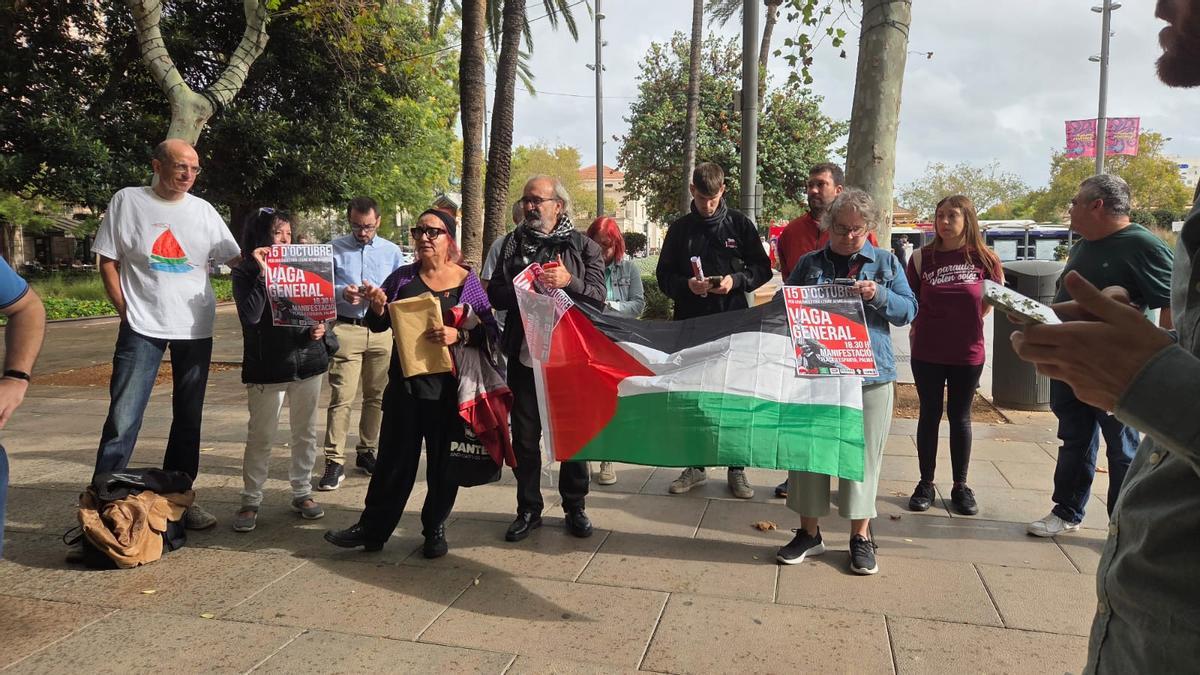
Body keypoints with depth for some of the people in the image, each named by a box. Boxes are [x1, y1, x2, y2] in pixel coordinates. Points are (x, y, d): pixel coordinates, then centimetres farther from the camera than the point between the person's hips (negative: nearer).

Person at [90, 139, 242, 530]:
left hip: (195, 329, 3)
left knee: (189, 418, 10)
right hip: (142, 329, -3)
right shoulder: (127, 201, -1)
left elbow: (236, 259, 8)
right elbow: (108, 262, 1)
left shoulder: (203, 210, 5)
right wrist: (127, 312, -7)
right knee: (123, 418, -6)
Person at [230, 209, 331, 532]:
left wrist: (320, 328, -8)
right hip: (267, 367, -4)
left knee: (305, 432, 11)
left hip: (308, 360, 4)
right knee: (260, 437, 2)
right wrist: (263, 273, -18)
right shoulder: (245, 274, -2)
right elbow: (250, 316, -18)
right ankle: (250, 502, 14)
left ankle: (302, 493, 24)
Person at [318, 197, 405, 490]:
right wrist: (342, 293, -15)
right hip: (346, 329, -2)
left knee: (376, 396, 9)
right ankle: (334, 462, -4)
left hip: (382, 330, 3)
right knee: (341, 397, -9)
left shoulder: (392, 251, 10)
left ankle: (366, 452, 24)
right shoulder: (335, 249, 7)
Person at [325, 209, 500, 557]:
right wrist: (378, 307, -9)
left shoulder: (468, 282, -1)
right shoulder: (403, 277, 6)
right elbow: (378, 326, 13)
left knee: (443, 462, 8)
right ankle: (372, 528, 19)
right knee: (394, 458, 7)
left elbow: (491, 332, -6)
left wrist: (459, 335, -23)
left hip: (448, 387, -2)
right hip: (404, 382, 2)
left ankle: (435, 529, 25)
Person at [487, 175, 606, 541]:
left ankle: (575, 507, 24)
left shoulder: (583, 246, 2)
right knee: (524, 436, 8)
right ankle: (528, 509, 22)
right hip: (524, 356, 2)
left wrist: (569, 282, -23)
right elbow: (495, 295, 2)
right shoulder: (512, 244, 9)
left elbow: (598, 296, -7)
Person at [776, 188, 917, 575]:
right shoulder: (810, 263, 9)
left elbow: (909, 310, 4)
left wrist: (878, 295, -13)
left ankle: (861, 537, 19)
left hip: (870, 374, -1)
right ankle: (809, 532, 19)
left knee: (863, 452, 4)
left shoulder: (886, 263, 9)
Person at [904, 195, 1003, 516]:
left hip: (968, 352, 0)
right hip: (927, 353, 0)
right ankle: (926, 484, 20)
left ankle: (960, 486, 23)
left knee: (960, 417, 11)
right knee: (929, 416, 9)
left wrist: (968, 322, 5)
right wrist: (920, 328, 0)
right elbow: (910, 304, 6)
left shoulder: (983, 258, -4)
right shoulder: (922, 258, -3)